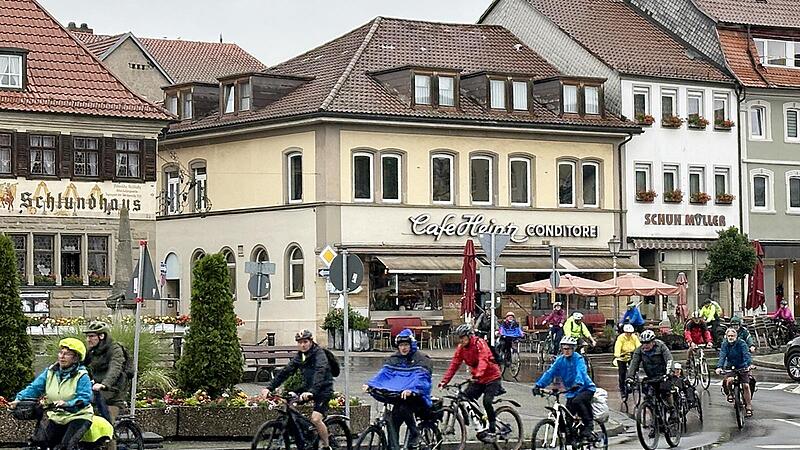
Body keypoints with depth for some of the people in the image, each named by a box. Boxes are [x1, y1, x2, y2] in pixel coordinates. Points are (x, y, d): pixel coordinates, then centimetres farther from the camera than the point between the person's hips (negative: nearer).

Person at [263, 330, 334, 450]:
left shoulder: (319, 354, -17)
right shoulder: (299, 357, 4)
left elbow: (320, 373, -34)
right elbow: (285, 371, 1)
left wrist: (311, 391, -50)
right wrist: (270, 388, -9)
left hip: (323, 389, -7)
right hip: (308, 387, 7)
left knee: (315, 419, -24)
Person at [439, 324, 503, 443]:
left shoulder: (479, 343, -18)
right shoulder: (461, 348, 1)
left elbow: (483, 360, -33)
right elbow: (454, 365, -2)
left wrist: (478, 374, -50)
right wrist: (444, 381, -12)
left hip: (492, 378, -7)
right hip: (477, 379, 7)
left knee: (487, 402, -24)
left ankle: (492, 432, -11)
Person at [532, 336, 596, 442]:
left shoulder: (578, 359, -14)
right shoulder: (560, 360, -1)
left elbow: (581, 371, -31)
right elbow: (550, 373, -9)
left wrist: (578, 383, -51)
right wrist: (539, 385, -23)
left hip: (586, 388, -5)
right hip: (571, 392, 5)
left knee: (577, 401, -33)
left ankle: (589, 423, -16)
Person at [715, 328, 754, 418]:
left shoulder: (741, 343, -13)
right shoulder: (725, 344, -7)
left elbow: (746, 354, -25)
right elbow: (722, 356, -17)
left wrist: (750, 364, -43)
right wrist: (719, 367, -33)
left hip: (742, 367, -1)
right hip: (730, 367, 1)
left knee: (746, 385, -12)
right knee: (729, 380, -28)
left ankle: (749, 407, -1)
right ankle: (730, 393, 5)